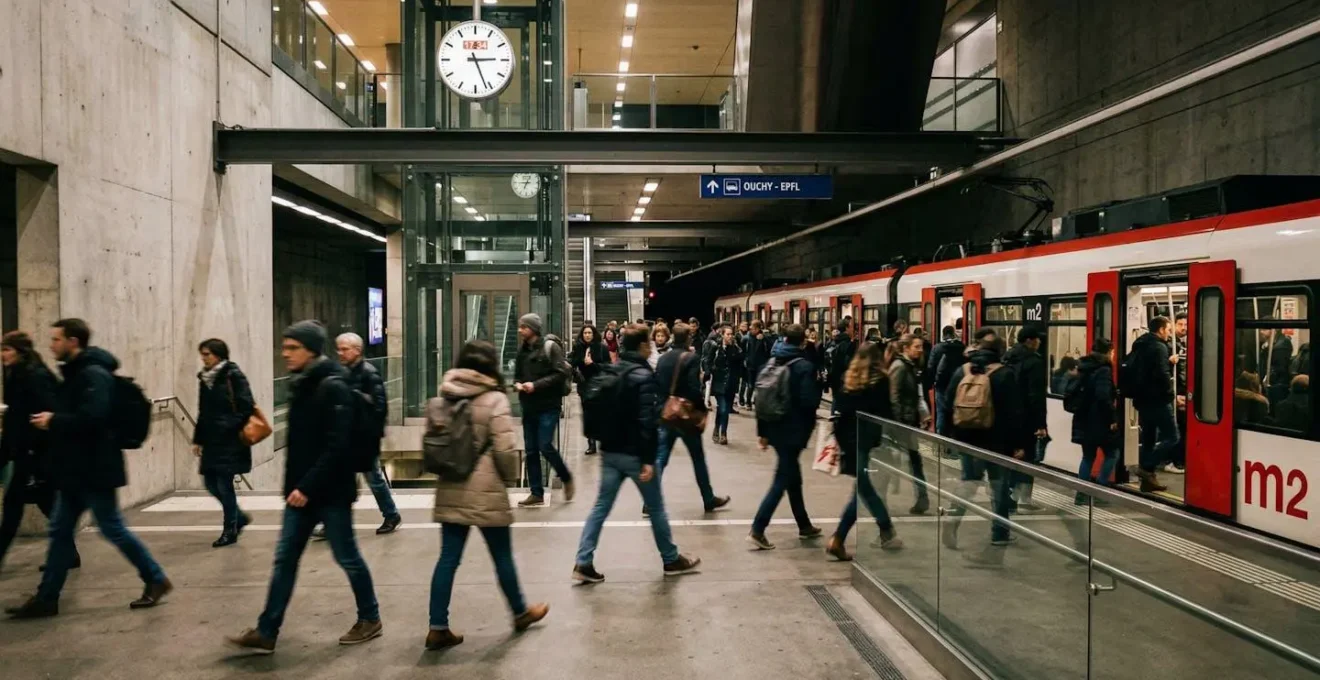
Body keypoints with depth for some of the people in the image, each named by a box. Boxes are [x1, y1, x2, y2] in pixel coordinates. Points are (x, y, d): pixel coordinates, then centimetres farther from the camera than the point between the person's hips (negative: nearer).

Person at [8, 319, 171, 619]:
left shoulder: (93, 374, -18)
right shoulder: (76, 373, 14)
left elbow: (91, 418, -29)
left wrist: (54, 421, -16)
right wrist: (53, 420, 2)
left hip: (94, 470, -10)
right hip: (76, 470, 10)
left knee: (113, 529, -1)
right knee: (60, 532, 11)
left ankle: (156, 580, 11)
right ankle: (46, 598, 18)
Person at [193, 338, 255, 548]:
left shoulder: (233, 376, -11)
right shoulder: (204, 379, 11)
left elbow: (247, 408, -15)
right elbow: (203, 413, 16)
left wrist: (230, 428, -19)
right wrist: (198, 439, 14)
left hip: (230, 442, -7)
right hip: (212, 441, 7)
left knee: (224, 483, -4)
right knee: (211, 483, 9)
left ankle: (230, 530, 10)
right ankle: (239, 517, 28)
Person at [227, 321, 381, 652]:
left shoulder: (333, 387, -16)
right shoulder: (301, 385, 10)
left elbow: (337, 446, -23)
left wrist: (308, 487, -23)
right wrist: (294, 485, 12)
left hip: (330, 491, -8)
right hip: (301, 490, 8)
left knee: (347, 557, 5)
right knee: (284, 559, 8)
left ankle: (370, 619, 23)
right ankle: (266, 632, 14)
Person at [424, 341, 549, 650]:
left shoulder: (443, 399, 4)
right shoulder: (494, 400, -12)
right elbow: (506, 449, -15)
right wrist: (511, 477, 2)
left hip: (451, 489, 5)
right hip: (486, 491, -5)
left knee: (448, 558, 7)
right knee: (502, 556, 11)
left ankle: (438, 627, 8)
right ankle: (520, 612, 29)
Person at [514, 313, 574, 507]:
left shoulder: (550, 347, -7)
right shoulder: (522, 350, 11)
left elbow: (561, 373, -15)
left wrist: (536, 385, -20)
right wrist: (517, 384, -3)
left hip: (548, 406, -6)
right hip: (529, 407, 6)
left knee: (545, 446, -11)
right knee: (531, 450, 6)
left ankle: (566, 478, 14)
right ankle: (537, 493, 13)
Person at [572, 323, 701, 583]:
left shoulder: (610, 372, 8)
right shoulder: (644, 376, -15)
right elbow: (647, 421, -21)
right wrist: (648, 459, -20)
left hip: (610, 451, 7)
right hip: (634, 453, -7)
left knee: (601, 506, 7)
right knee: (656, 507, 8)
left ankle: (583, 563, 1)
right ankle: (672, 560, 22)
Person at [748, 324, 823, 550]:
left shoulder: (771, 362, 7)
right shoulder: (804, 366, -13)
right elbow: (810, 401, -21)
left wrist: (762, 431, 14)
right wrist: (818, 395, 3)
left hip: (775, 429, 7)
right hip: (793, 431, -7)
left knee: (793, 478, 19)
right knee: (782, 481, -3)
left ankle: (804, 526, 31)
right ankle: (757, 530, -9)